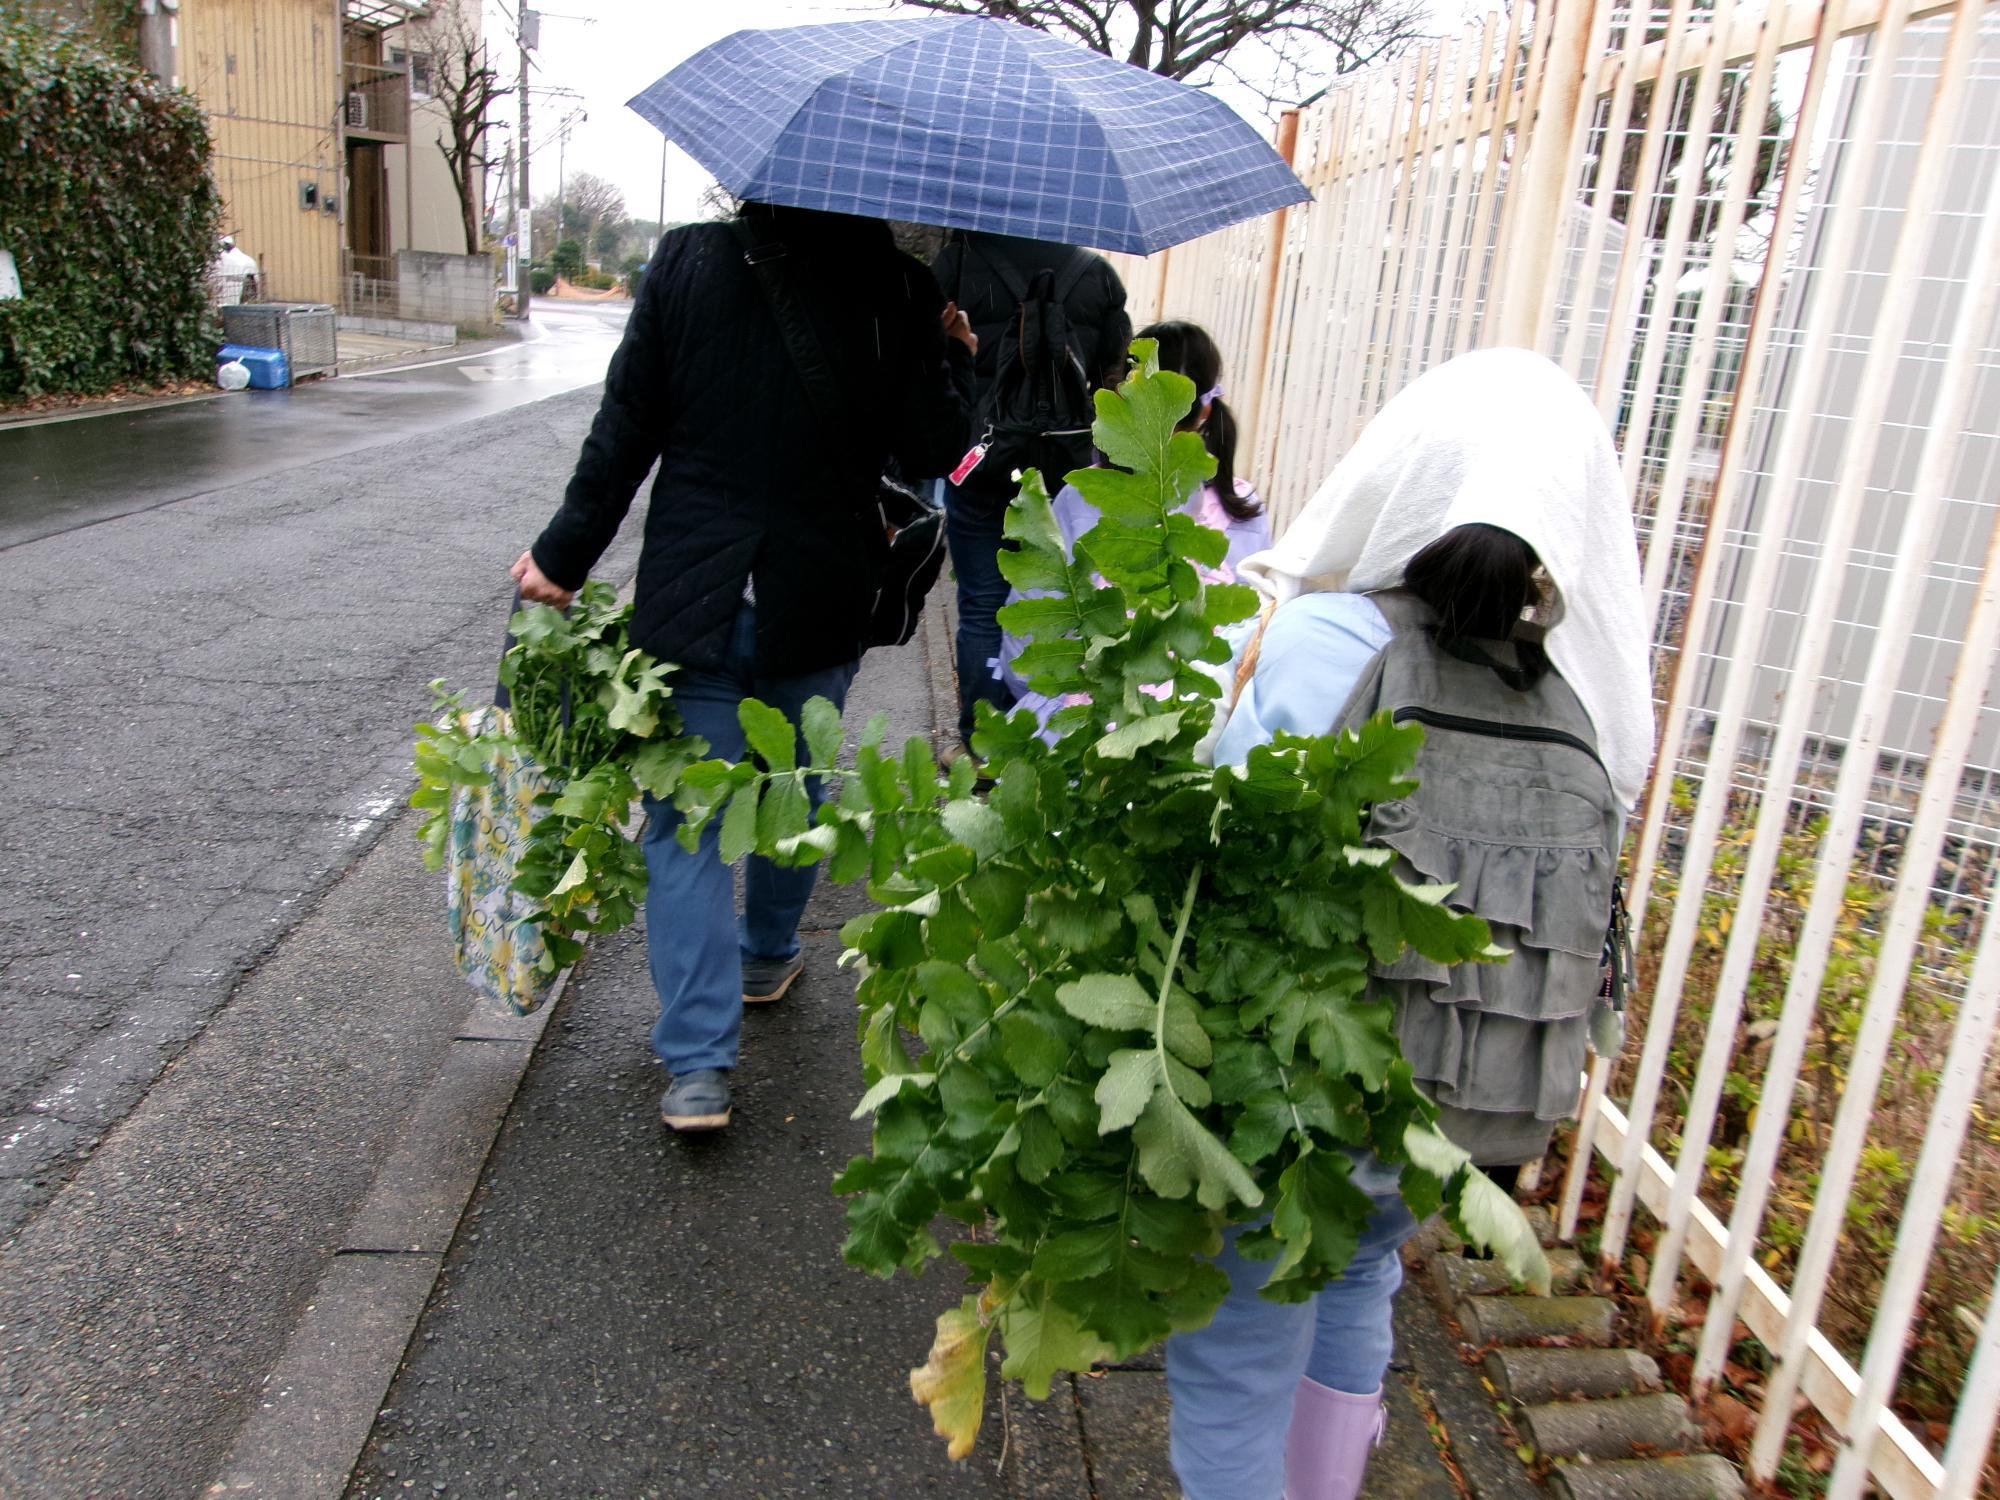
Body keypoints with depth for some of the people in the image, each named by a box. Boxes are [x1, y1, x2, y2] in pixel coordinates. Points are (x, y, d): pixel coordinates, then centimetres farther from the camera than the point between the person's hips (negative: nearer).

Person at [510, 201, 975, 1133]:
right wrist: (953, 354, 10)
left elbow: (625, 428, -3)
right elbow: (929, 454, -6)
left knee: (686, 824, 5)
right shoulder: (898, 288, -9)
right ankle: (767, 955, 44)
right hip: (821, 603, 1)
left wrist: (564, 554, 6)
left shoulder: (686, 259, -5)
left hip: (690, 599, 0)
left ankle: (699, 1064, 2)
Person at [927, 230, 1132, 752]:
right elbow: (1115, 380, 6)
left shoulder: (956, 262, -2)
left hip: (978, 459, -2)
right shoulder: (1098, 275, 5)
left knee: (982, 609, 5)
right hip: (1064, 468, 2)